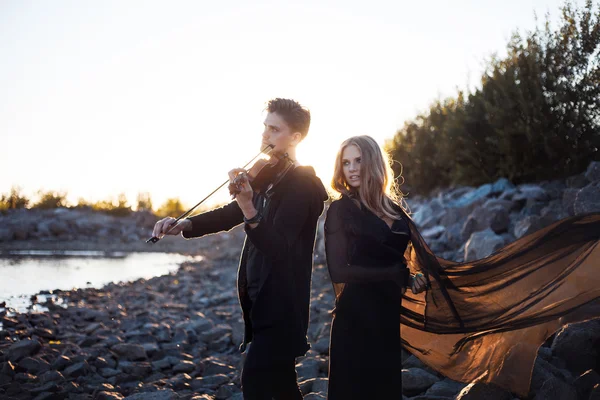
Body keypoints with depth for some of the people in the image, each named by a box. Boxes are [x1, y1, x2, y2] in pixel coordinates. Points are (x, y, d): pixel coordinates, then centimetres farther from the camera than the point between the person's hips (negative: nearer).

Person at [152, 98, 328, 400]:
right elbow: (229, 215, 12)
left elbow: (277, 247, -27)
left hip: (280, 304, -9)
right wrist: (185, 224, -5)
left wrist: (248, 208, -45)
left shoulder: (303, 184, -16)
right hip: (262, 300, 9)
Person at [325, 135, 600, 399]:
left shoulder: (393, 210, 11)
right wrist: (399, 275, -12)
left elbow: (423, 263, 14)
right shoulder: (341, 210, -6)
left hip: (387, 318, 6)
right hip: (356, 319, -6)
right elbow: (338, 270, -15)